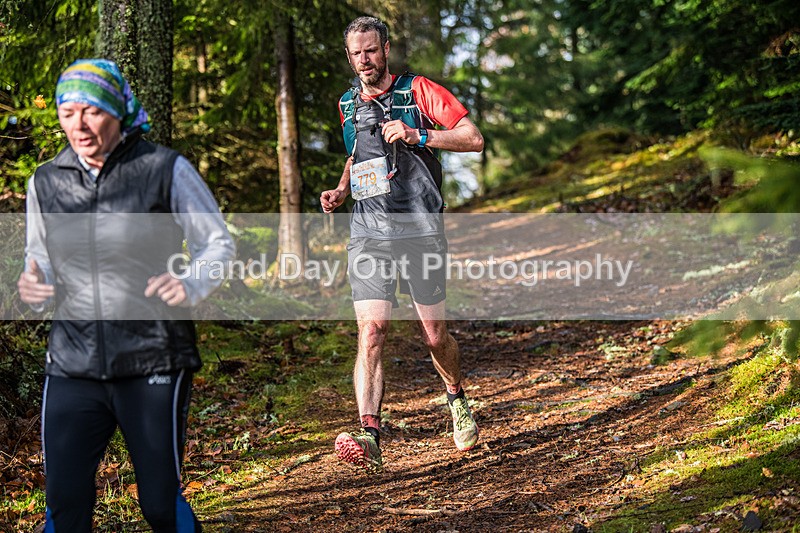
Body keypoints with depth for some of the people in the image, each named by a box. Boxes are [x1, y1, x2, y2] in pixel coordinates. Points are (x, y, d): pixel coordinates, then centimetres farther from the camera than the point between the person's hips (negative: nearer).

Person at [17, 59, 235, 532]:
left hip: (154, 365, -3)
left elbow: (219, 242, 3)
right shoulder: (46, 182, 8)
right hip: (72, 368, 3)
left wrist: (192, 287, -17)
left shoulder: (166, 170, -3)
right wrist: (32, 286, -4)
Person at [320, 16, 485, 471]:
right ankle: (370, 437, -22)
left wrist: (418, 135, -19)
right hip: (369, 233, 3)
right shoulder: (348, 105, 14)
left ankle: (457, 399, 36)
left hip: (420, 229, -3)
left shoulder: (418, 91, -2)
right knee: (371, 330, -14)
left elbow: (474, 139, -8)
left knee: (435, 335, 5)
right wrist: (342, 189, 12)